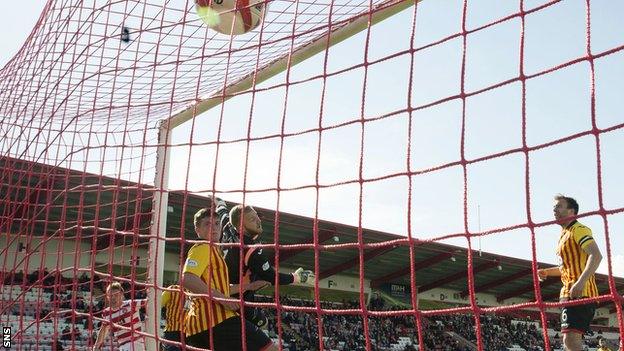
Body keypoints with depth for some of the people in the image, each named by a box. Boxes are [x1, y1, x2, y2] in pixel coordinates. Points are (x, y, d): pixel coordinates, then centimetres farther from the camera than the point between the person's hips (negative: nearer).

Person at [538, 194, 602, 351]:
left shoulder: (578, 229, -7)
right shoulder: (564, 235, 23)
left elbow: (596, 256, -22)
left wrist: (581, 282, -32)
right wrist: (547, 272, 18)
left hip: (580, 293, -10)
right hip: (569, 294, 10)